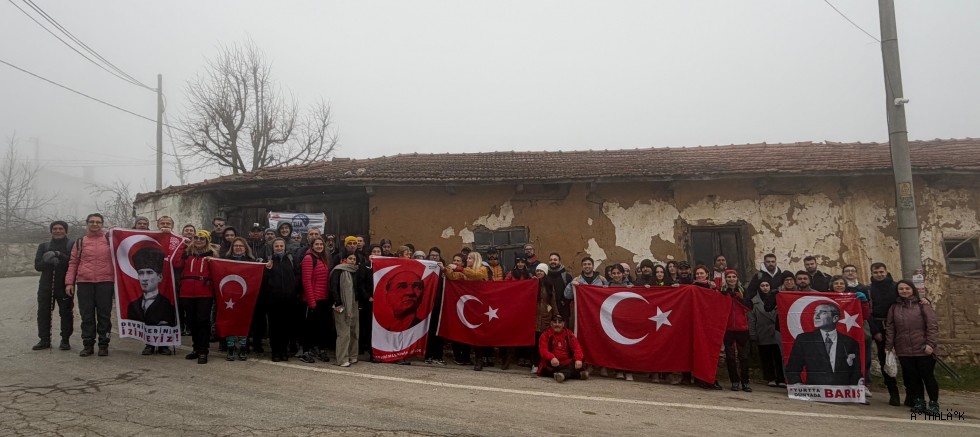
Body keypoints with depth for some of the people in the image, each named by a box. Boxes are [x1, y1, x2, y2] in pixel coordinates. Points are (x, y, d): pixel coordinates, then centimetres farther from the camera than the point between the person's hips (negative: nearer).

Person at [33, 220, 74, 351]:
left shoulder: (72, 245, 2)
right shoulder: (44, 246, 14)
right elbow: (37, 265, 4)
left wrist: (58, 256, -19)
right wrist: (50, 262, -15)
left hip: (64, 285, -4)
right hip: (46, 285, 4)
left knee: (66, 313, -1)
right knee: (43, 312, 6)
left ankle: (65, 340, 6)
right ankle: (44, 340, 14)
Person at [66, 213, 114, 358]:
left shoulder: (110, 239, 8)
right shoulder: (80, 242, 12)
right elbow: (73, 263, 11)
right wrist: (69, 282, 4)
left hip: (105, 282, -1)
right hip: (84, 282, 2)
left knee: (104, 314, 1)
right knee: (86, 315, 4)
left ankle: (104, 344, 8)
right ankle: (88, 344, 11)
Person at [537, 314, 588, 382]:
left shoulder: (569, 334, 11)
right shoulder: (545, 335, 4)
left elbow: (576, 347, -3)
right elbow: (543, 349, -11)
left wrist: (578, 359, -25)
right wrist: (551, 358, -33)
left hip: (567, 363, 2)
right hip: (554, 364, -2)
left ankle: (563, 374, -53)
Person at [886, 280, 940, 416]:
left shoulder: (922, 305, 1)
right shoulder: (894, 308, 11)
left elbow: (932, 325, -5)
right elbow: (889, 328, 9)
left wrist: (931, 343, -14)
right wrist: (889, 346, 4)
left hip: (923, 349, -3)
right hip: (904, 351, 3)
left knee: (928, 376, 2)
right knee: (912, 377, 6)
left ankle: (934, 404, 13)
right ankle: (919, 402, 17)